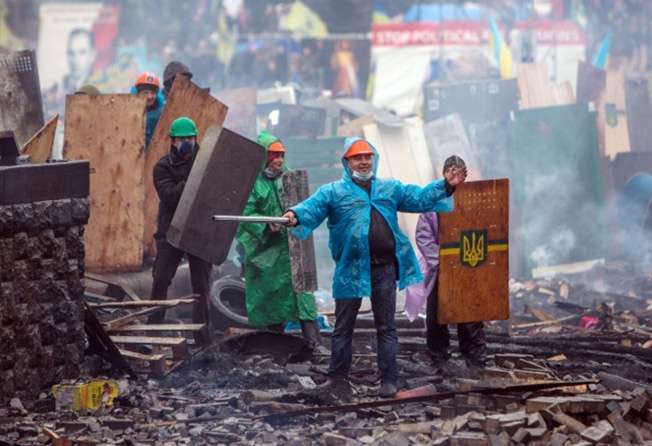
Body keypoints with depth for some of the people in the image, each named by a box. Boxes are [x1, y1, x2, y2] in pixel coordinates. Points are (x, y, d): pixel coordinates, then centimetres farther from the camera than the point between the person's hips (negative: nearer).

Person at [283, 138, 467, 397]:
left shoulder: (390, 189, 16)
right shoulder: (333, 191, 3)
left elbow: (419, 198, 13)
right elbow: (312, 207, -12)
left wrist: (446, 186, 0)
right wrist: (296, 215, -34)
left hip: (384, 268, 2)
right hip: (351, 268, -2)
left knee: (386, 327, 6)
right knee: (343, 326, 7)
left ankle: (389, 379, 11)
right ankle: (337, 379, 16)